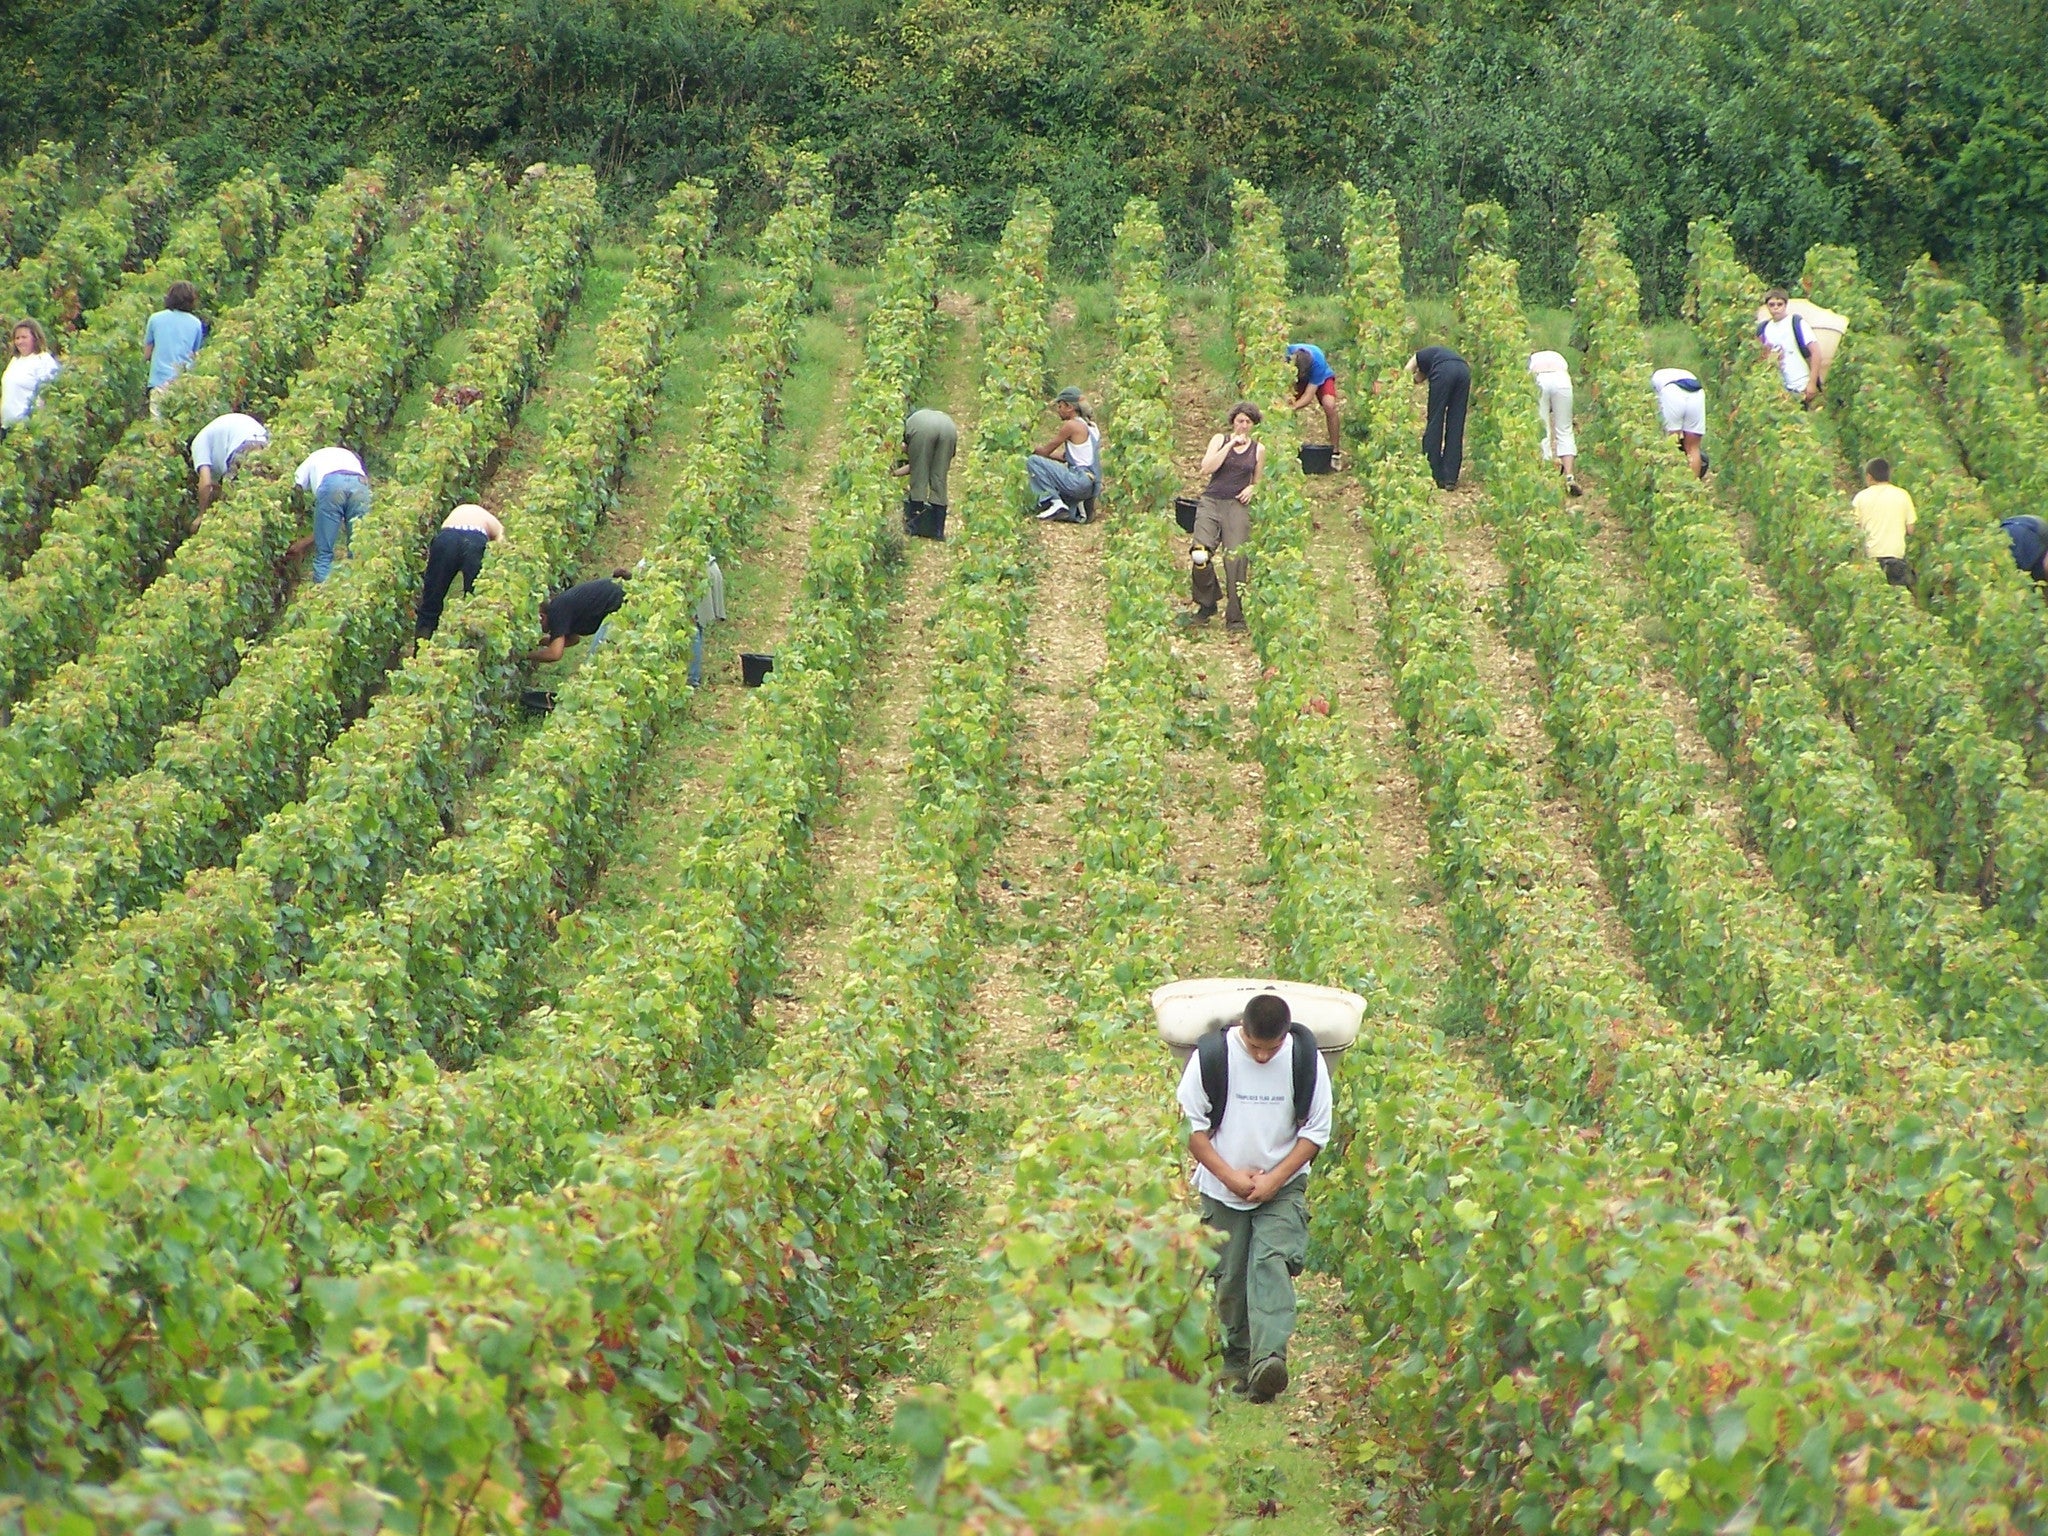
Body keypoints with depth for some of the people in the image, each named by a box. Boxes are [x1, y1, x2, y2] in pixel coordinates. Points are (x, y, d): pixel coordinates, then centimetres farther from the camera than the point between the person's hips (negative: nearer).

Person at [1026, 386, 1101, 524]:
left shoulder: (1071, 425, -10)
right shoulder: (1090, 425, 16)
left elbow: (1046, 450, -4)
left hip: (1080, 481, -9)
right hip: (1093, 487, 9)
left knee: (1033, 461, -11)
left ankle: (1055, 502, -15)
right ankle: (1075, 509, 8)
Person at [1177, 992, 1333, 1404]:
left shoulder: (1307, 1060, -8)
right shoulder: (1212, 1055, -10)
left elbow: (1316, 1132, -1)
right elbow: (1190, 1124, -4)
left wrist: (1273, 1180, -11)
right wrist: (1230, 1176, -10)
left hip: (1283, 1187, -1)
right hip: (1223, 1187, 1)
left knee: (1271, 1265, -18)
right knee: (1230, 1277, 3)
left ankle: (1268, 1358, -31)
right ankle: (1237, 1360, 18)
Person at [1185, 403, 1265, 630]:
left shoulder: (1258, 449, 14)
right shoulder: (1220, 440, 10)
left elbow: (1258, 482, 25)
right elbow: (1207, 468, -6)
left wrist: (1251, 489, 2)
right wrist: (1230, 445, -8)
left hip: (1238, 506, 1)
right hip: (1211, 502, -1)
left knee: (1235, 558, -13)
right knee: (1200, 554, -19)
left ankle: (1235, 617, -3)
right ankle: (1206, 605, 3)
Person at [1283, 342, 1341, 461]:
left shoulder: (1318, 361, -41)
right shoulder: (1286, 352, -36)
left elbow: (1309, 396, -38)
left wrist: (1294, 406, -55)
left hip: (1322, 377, -3)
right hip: (1295, 380, 3)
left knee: (1329, 405, -28)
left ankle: (1335, 451, -19)